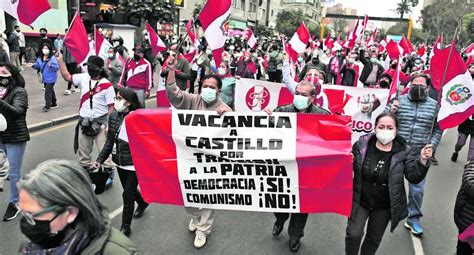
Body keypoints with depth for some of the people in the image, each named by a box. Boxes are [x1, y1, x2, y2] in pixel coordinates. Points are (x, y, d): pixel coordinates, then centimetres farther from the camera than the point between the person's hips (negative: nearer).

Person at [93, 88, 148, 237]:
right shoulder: (113, 116, -1)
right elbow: (110, 141, 6)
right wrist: (100, 160, 3)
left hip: (134, 164, -6)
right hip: (120, 162, 6)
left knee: (127, 195, 3)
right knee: (130, 190, 23)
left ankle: (125, 227, 22)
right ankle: (143, 203, 54)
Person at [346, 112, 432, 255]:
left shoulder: (403, 151, -12)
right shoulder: (362, 144, -12)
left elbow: (414, 178, -11)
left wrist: (423, 160, -26)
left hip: (384, 206, 1)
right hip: (360, 200, -1)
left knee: (374, 239, 17)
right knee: (354, 234, -4)